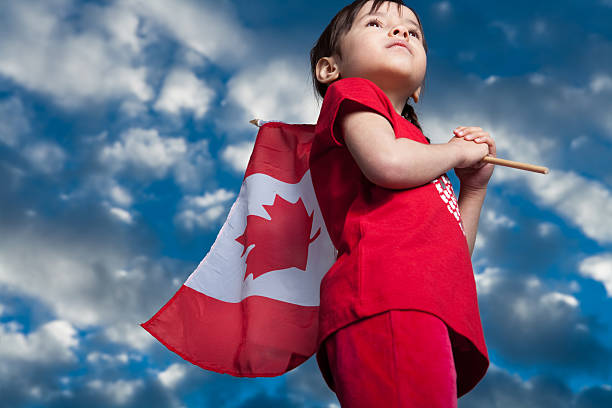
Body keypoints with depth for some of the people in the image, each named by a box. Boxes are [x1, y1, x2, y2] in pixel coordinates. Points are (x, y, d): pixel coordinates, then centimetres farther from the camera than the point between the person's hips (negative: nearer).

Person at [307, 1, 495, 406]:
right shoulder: (350, 92, 14)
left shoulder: (413, 145, 36)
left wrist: (475, 184, 24)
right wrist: (458, 151, 9)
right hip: (389, 301, -8)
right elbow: (388, 162, -9)